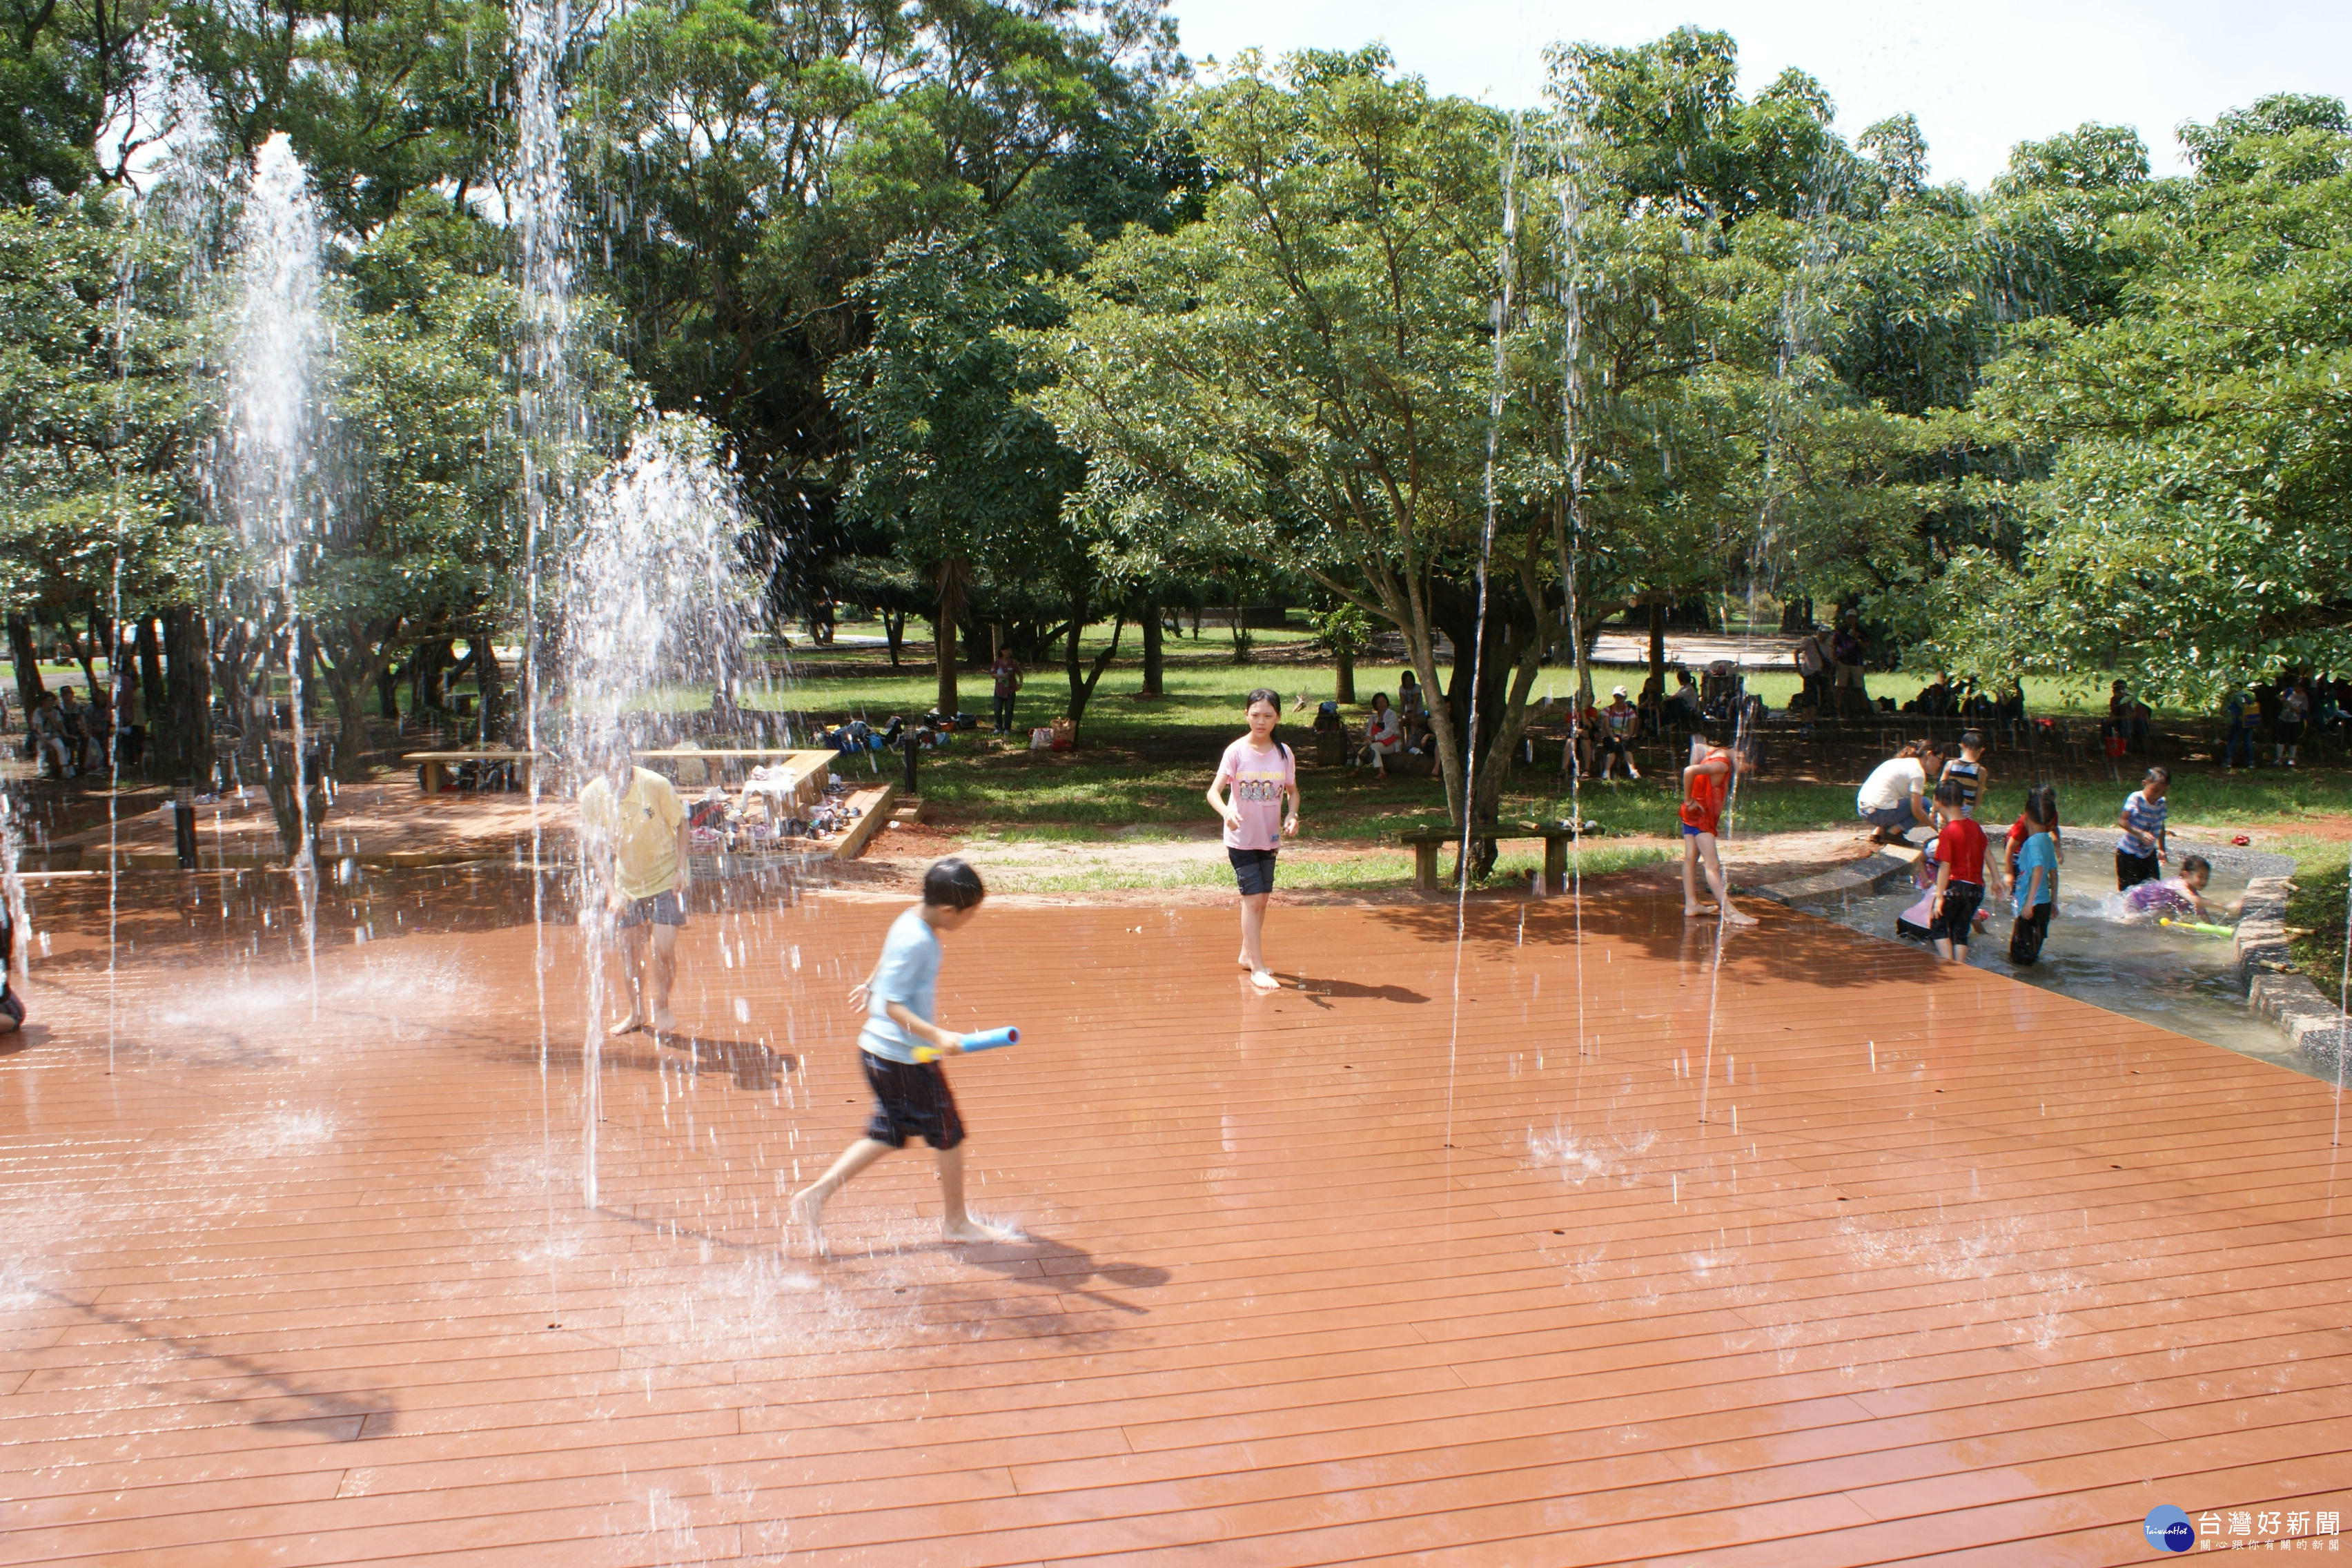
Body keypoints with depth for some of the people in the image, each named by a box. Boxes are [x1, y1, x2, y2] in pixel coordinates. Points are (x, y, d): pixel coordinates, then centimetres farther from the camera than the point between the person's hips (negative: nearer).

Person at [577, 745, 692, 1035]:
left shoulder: (656, 785, -23)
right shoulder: (591, 796, -16)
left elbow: (681, 825, -9)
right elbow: (594, 847, -10)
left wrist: (681, 868, -15)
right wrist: (611, 890, -20)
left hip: (666, 876, -3)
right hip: (627, 879, 3)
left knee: (662, 948, -8)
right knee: (630, 948, 8)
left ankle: (662, 1007, 16)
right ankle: (637, 1013, 28)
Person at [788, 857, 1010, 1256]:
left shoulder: (913, 920, 4)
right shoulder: (916, 942, -25)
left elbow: (888, 960, 24)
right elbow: (893, 1006, -27)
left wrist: (871, 984, 42)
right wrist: (937, 1037, -34)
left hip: (879, 1052, 9)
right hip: (904, 1058, -9)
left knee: (888, 1134, 16)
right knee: (949, 1133, 6)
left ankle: (816, 1195, 14)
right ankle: (956, 1221, 21)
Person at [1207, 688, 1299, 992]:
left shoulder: (1284, 753, -1)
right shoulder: (1236, 752, -13)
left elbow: (1292, 791, 12)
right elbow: (1214, 791, -19)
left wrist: (1292, 815, -9)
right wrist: (1227, 812, -39)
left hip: (1270, 838, 5)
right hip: (1241, 838, -5)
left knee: (1261, 898, 13)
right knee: (1253, 898, -10)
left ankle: (1247, 954, 32)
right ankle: (1257, 968, -7)